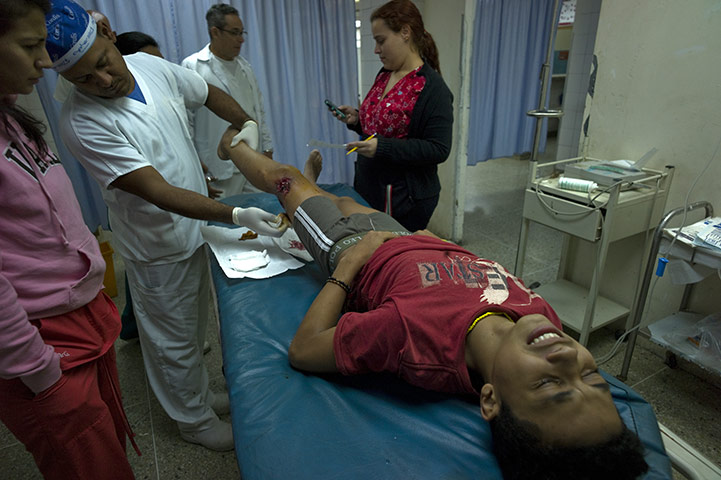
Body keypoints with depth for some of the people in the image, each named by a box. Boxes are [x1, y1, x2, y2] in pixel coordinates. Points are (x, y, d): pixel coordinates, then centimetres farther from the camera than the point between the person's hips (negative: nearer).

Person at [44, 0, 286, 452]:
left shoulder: (152, 66, -6)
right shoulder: (82, 123, -25)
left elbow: (210, 94, 12)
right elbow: (159, 193, -31)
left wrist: (248, 125, -3)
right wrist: (237, 215, -37)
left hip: (196, 228, 7)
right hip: (158, 248, -6)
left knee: (195, 329, 24)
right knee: (175, 340, 13)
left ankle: (202, 393, 49)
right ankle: (195, 419, 37)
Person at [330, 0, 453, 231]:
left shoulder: (432, 89, -16)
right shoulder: (384, 75, 10)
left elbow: (439, 150, -20)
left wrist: (382, 147, -26)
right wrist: (357, 119, 2)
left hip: (405, 200, -7)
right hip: (368, 189, 8)